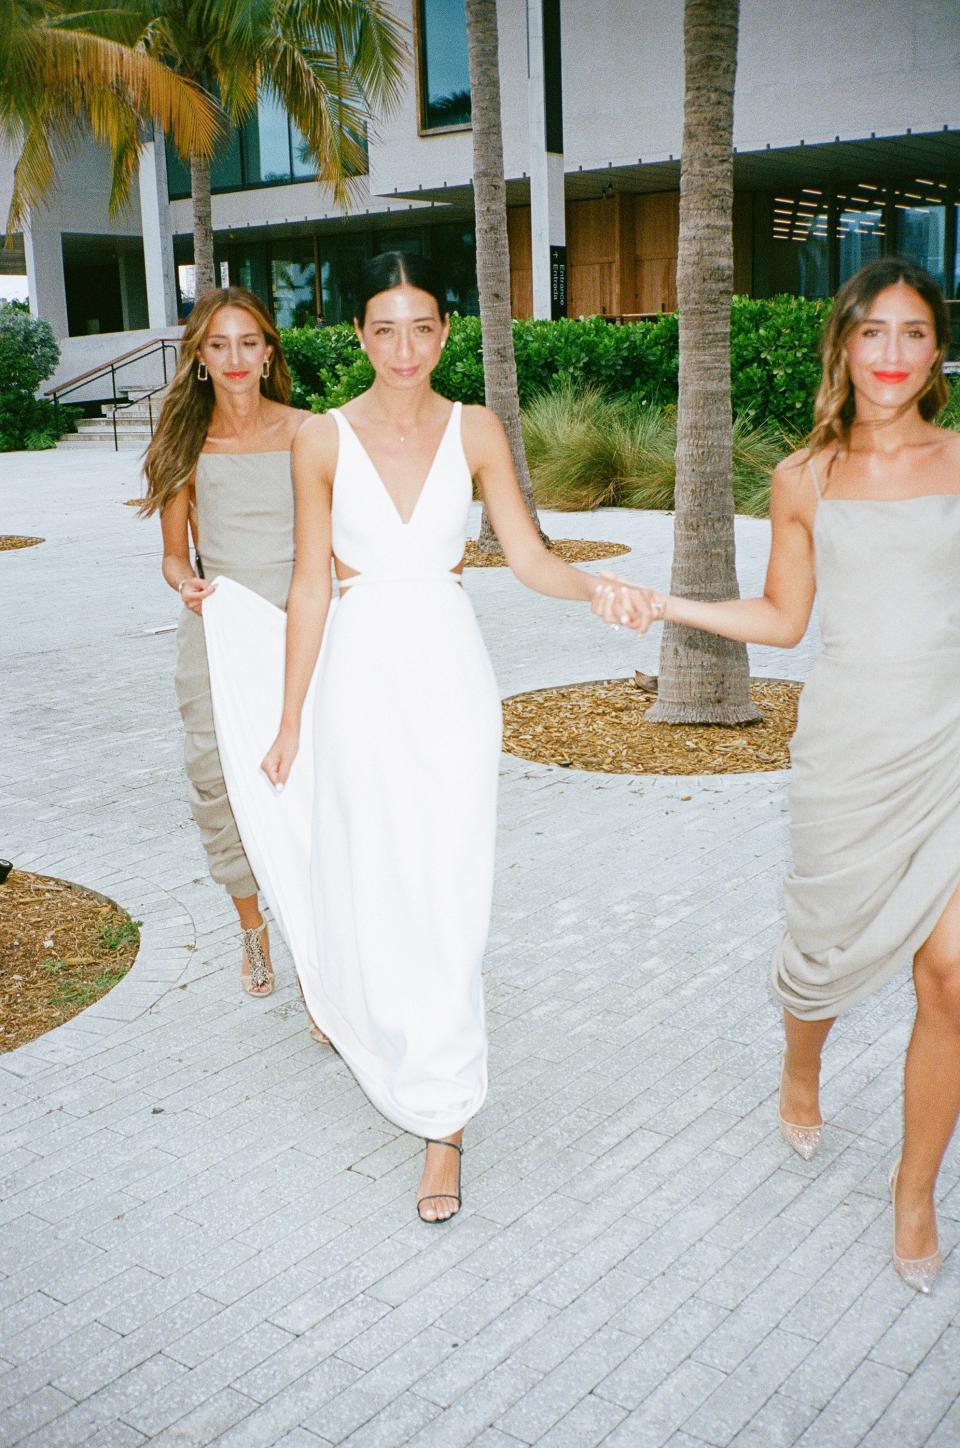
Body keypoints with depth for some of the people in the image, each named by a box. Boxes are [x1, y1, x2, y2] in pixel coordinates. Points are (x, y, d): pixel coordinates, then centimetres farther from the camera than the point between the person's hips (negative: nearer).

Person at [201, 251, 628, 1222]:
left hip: (450, 677, 0)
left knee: (447, 895, 0)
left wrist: (595, 587, -18)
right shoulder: (322, 440, -2)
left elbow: (527, 558, 3)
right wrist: (288, 720, 4)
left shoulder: (476, 432, 1)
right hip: (360, 677, 0)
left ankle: (443, 1118, 11)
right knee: (368, 883, 9)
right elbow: (311, 585, 1)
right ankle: (347, 1000, 43)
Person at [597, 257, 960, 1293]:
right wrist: (661, 604, 5)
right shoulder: (805, 480, 5)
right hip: (849, 742, 1)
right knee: (834, 944, 13)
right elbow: (783, 619, 12)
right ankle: (800, 1065, 49)